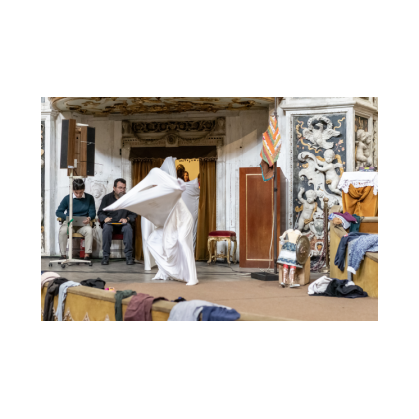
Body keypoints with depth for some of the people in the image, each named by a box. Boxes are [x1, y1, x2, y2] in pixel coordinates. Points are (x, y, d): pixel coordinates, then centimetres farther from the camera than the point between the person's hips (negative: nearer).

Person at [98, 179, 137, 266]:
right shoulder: (107, 198, 9)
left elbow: (133, 214, 7)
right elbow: (100, 213, 7)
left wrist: (127, 218, -15)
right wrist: (105, 218, -15)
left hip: (123, 223, 0)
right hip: (110, 223, 0)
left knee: (128, 228, -35)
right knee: (107, 227, -35)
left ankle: (129, 256, -29)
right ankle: (105, 256, -30)